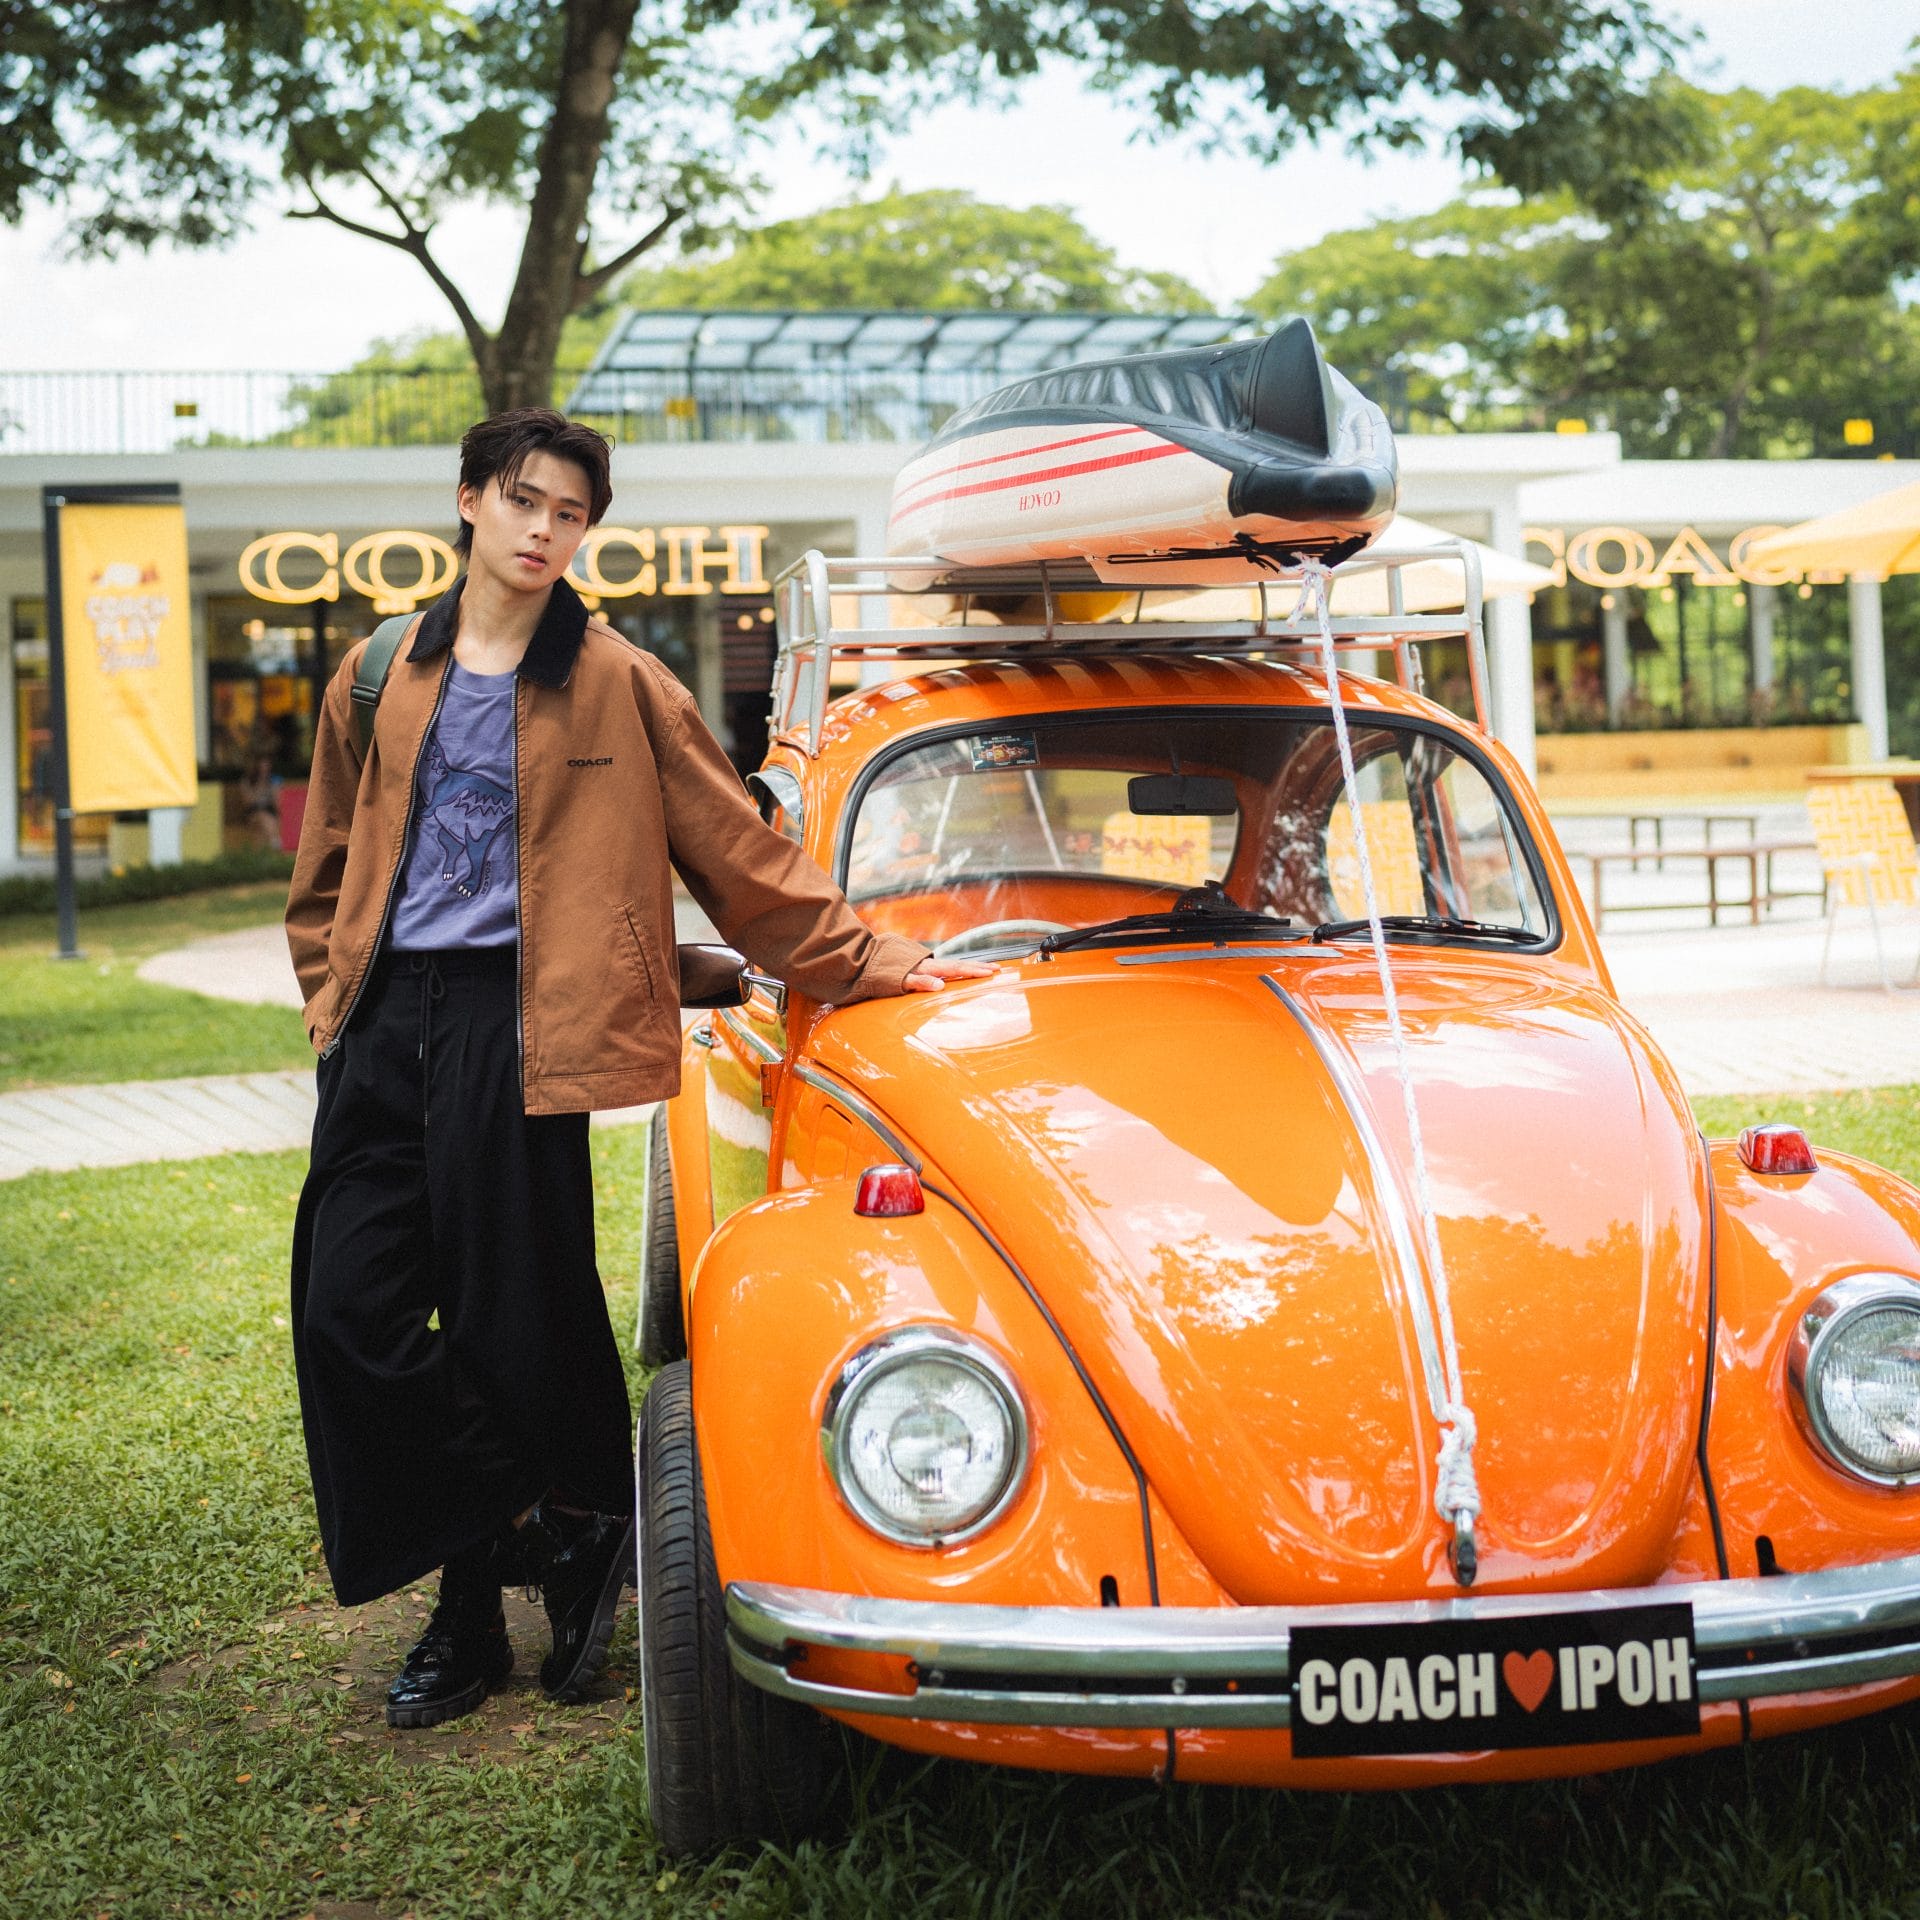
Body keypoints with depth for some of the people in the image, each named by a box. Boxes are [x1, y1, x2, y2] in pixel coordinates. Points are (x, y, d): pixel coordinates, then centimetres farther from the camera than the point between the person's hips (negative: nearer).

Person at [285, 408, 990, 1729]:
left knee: (512, 1325, -3)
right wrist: (335, 1001, 10)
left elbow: (740, 853, 6)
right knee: (349, 1319, -1)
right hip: (384, 1024, 4)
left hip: (518, 1027, -4)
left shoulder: (618, 687, 4)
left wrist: (860, 961, 3)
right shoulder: (379, 680, 14)